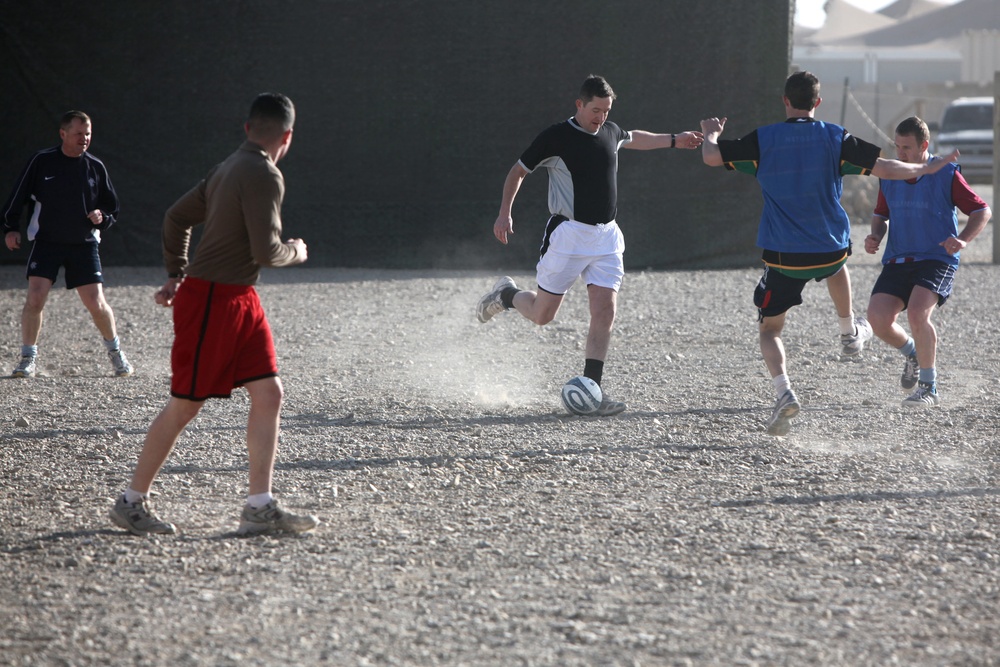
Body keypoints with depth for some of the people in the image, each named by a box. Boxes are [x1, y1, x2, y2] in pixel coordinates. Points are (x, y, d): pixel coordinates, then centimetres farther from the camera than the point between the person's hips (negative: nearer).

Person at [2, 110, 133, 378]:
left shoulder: (95, 167, 3)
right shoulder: (41, 162, -3)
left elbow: (112, 207, 13)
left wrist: (102, 218, -8)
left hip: (84, 244, 1)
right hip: (46, 241, -1)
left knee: (96, 303, -3)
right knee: (35, 298, -15)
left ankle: (115, 351, 22)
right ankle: (28, 359, 0)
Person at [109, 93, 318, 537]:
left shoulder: (228, 168, 12)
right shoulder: (264, 176, -17)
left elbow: (176, 218, 20)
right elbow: (266, 251, -22)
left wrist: (176, 275, 24)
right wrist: (295, 252, -1)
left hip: (239, 300, 9)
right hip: (212, 300, -9)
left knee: (268, 394, 3)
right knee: (184, 406, -1)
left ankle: (260, 508, 1)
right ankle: (132, 502, 10)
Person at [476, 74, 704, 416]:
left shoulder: (610, 132, 10)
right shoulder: (556, 136, -8)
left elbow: (633, 139, 34)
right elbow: (518, 171, -1)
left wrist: (674, 140, 37)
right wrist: (504, 214, -8)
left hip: (606, 237, 5)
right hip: (568, 235, -5)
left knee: (605, 311, -8)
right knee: (542, 314, 0)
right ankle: (507, 295, 33)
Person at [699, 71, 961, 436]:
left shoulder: (763, 139, -6)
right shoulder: (835, 138, -4)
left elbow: (711, 157, -9)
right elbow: (885, 168, -5)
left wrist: (711, 133, 14)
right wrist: (924, 170, 13)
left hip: (782, 255, -2)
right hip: (830, 249, 2)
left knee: (769, 330, 10)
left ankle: (783, 392, -15)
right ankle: (850, 334, 54)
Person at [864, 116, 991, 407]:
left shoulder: (947, 175, -5)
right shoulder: (889, 176, 8)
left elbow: (982, 211, -1)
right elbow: (881, 214, 25)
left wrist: (962, 240, -18)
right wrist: (875, 236, 2)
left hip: (937, 260, -5)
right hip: (897, 261, 5)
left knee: (917, 313, -29)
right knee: (878, 318, -15)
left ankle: (929, 388, -12)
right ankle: (912, 354, 19)